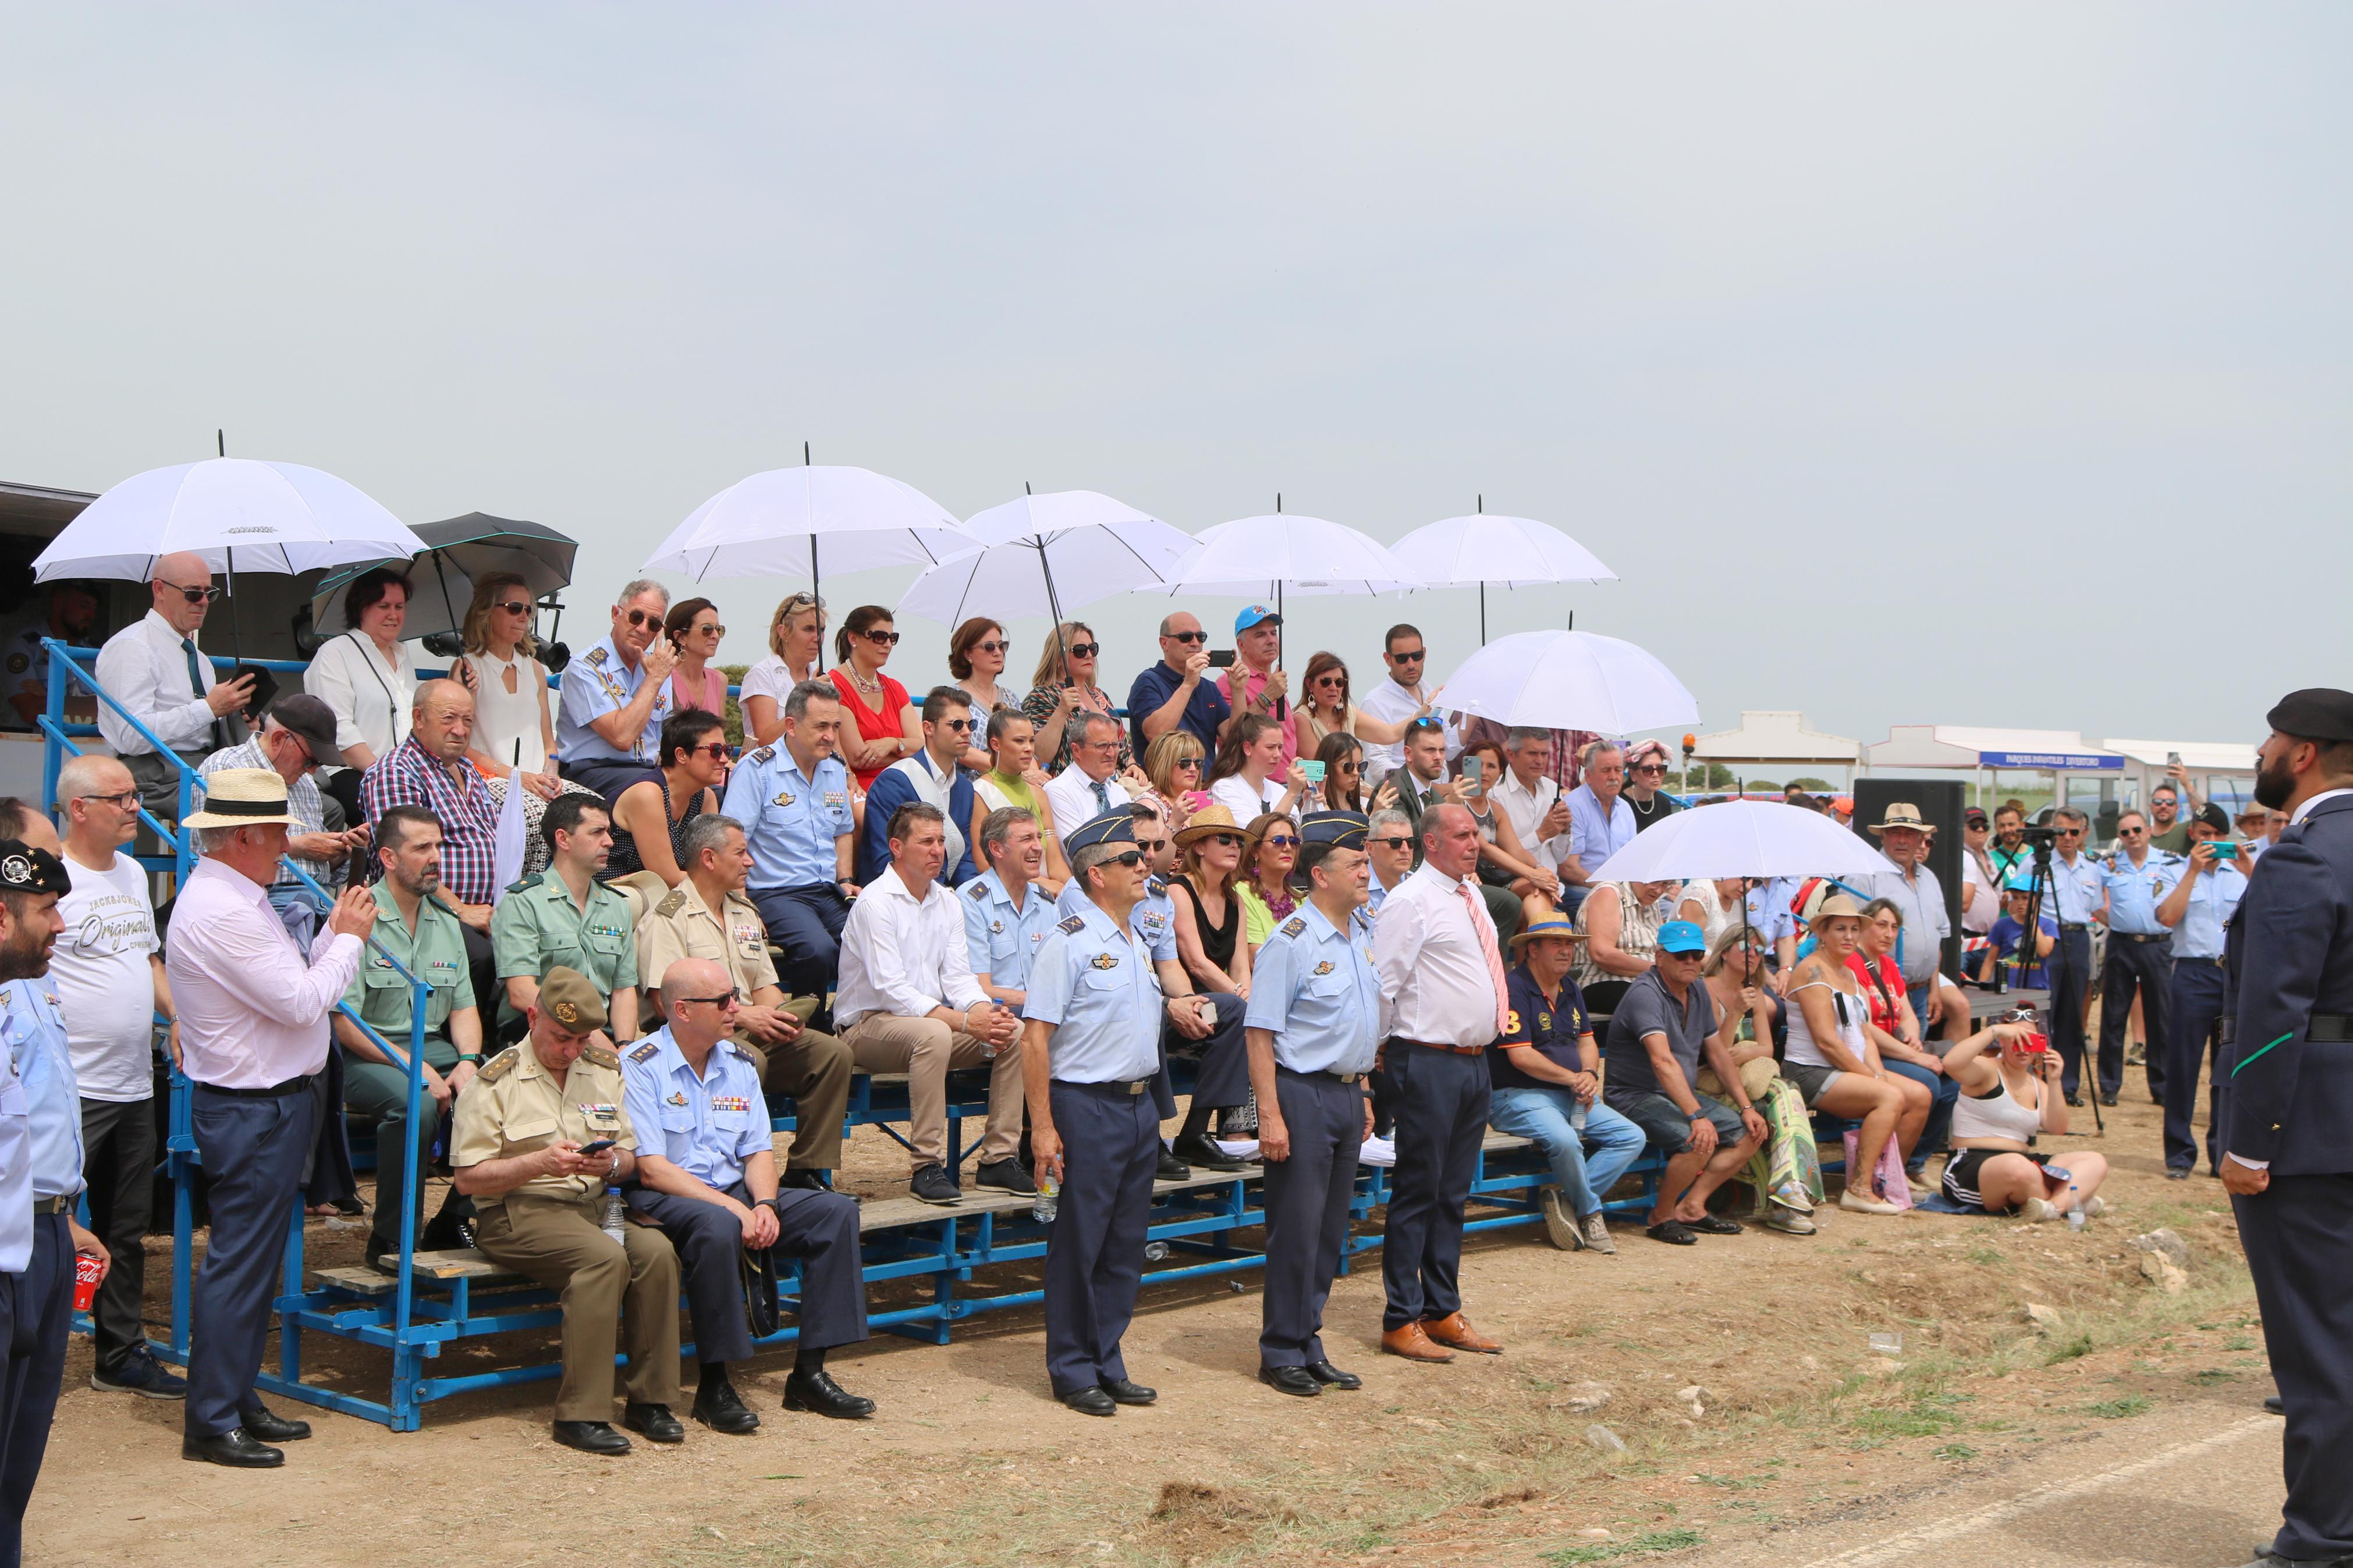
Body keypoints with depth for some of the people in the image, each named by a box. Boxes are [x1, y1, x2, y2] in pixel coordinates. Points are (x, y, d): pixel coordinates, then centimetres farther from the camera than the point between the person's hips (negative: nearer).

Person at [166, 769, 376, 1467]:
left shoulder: (237, 899, 13)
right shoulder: (222, 912, -21)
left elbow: (293, 987, 13)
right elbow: (302, 1002, -21)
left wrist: (335, 933, 5)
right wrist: (349, 938, -8)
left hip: (269, 1101, 11)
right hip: (252, 1111, -11)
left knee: (256, 1258, 16)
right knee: (240, 1261, -5)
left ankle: (238, 1399, 26)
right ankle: (212, 1421, 2)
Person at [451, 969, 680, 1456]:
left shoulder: (605, 1070, 16)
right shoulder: (496, 1080, 0)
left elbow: (631, 1159, 17)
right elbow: (467, 1178, -4)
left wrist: (611, 1163, -8)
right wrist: (539, 1163, -17)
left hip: (595, 1205, 5)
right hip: (518, 1213, -5)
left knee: (656, 1250, -26)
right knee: (605, 1256, -33)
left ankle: (650, 1401, -15)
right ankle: (581, 1415, -29)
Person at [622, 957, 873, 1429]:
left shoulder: (740, 1064, 12)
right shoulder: (639, 1067, -10)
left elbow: (758, 1152, 10)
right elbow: (650, 1169, -17)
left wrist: (764, 1204, -12)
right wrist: (732, 1208, -23)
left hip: (734, 1193, 7)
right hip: (663, 1199, -7)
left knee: (836, 1209, -11)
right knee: (718, 1227, -39)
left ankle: (809, 1373, -10)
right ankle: (714, 1386, -25)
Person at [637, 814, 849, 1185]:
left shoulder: (745, 913, 22)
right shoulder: (667, 918, -5)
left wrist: (781, 1018, -2)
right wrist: (741, 1015, -18)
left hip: (753, 1031, 8)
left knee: (832, 1053, -13)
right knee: (749, 1060, -38)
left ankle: (808, 1171, -9)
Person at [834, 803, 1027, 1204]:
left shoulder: (947, 903, 11)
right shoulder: (875, 903, -13)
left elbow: (958, 976, 5)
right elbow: (891, 990, -22)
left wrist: (986, 1011, -18)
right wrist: (965, 1022, -27)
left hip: (934, 1019, 8)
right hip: (868, 1025, -7)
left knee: (1016, 1033, -12)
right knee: (933, 1035, -38)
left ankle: (999, 1158, -9)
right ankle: (928, 1166, -32)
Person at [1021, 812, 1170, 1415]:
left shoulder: (1139, 945, 14)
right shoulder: (1070, 943, -11)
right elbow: (1036, 1036, -15)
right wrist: (1042, 1125, -18)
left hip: (1140, 1105, 8)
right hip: (1086, 1105, -8)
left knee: (1126, 1244, 11)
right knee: (1079, 1244, 0)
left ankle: (1108, 1364, 21)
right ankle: (1072, 1371, 10)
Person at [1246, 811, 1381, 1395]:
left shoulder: (1364, 934, 10)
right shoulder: (1291, 942, -14)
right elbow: (1261, 1034, -16)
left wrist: (1363, 1095, 18)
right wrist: (1271, 1115, -19)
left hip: (1348, 1094, 8)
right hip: (1304, 1095, -8)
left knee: (1332, 1230, 12)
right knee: (1297, 1230, -2)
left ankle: (1309, 1345, 22)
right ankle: (1282, 1353, 9)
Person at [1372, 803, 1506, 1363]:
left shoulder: (1472, 896, 15)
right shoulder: (1410, 902, -12)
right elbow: (1382, 983, -14)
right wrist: (1382, 1049, -9)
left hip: (1475, 1060, 8)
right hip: (1429, 1062, -8)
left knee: (1454, 1192, 13)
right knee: (1418, 1191, -3)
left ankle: (1442, 1312, 22)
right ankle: (1401, 1322, 5)